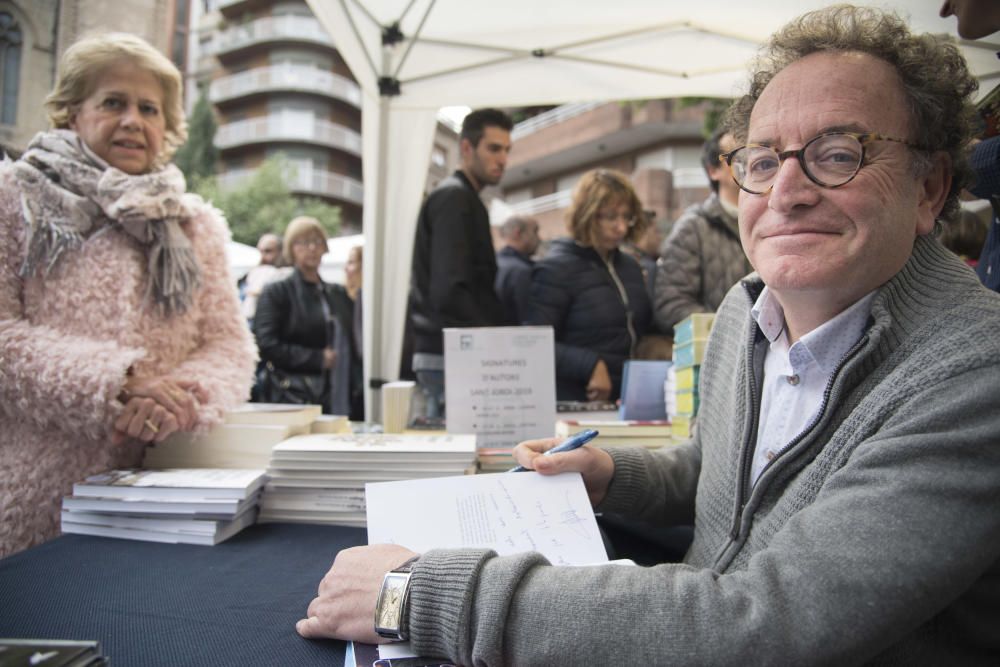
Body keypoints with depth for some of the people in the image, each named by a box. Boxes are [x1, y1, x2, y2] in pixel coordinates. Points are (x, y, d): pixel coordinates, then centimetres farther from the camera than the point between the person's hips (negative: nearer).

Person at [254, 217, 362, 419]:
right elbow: (266, 345, -8)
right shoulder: (275, 293, 3)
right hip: (293, 402, -4)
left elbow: (351, 349, 20)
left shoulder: (339, 295, 18)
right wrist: (319, 359, -11)